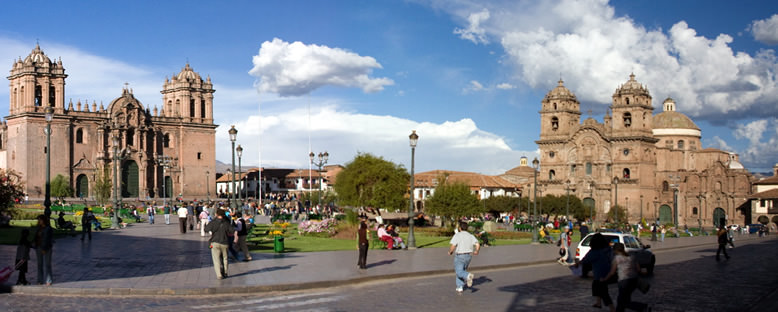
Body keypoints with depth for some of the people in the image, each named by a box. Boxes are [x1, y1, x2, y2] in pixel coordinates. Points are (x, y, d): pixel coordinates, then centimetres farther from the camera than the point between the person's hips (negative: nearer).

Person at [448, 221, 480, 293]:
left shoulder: (457, 235, -10)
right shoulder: (471, 236, 2)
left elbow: (452, 246, -18)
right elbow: (478, 245, -7)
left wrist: (450, 252, 2)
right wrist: (476, 251, 12)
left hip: (459, 256, -5)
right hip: (468, 256, 5)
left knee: (459, 272, -1)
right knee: (462, 270, 21)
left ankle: (468, 275, -31)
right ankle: (460, 287, 17)